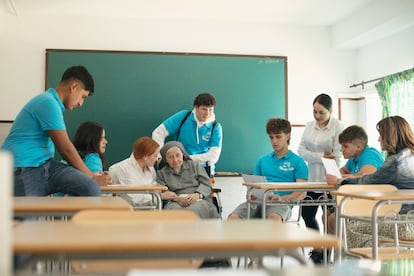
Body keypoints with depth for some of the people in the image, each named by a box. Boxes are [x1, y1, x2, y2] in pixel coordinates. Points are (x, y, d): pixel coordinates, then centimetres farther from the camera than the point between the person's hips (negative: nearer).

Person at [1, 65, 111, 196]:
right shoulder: (48, 103, -14)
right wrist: (92, 177, -3)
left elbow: (65, 148, 18)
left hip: (45, 165, 9)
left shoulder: (51, 102, 17)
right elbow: (66, 149, -13)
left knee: (89, 187, -12)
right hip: (22, 170, -9)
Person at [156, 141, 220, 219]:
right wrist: (177, 198, -16)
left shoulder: (195, 165, 22)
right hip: (175, 203, 0)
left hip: (199, 200, 0)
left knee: (192, 211, -39)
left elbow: (206, 184, 12)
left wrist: (197, 195, -11)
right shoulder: (161, 173, 21)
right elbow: (162, 193, 5)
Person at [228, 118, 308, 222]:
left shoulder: (298, 162, 10)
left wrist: (282, 198, -18)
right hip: (259, 201, 4)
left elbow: (302, 192, 1)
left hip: (282, 203, -4)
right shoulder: (262, 160, 24)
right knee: (233, 217, -28)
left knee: (274, 218, -42)